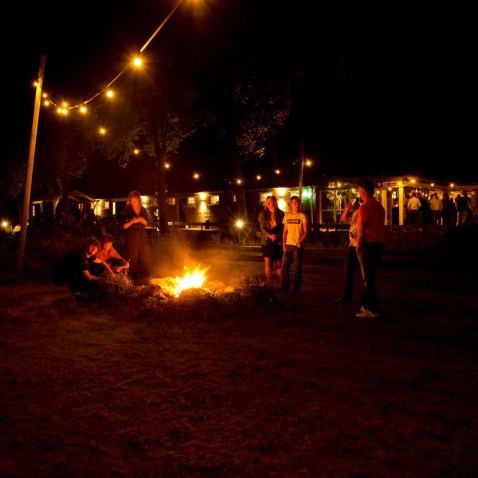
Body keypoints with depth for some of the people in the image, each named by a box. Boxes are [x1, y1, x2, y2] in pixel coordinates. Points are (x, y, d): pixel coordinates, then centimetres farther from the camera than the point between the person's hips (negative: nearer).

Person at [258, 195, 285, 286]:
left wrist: (278, 235, -18)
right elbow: (262, 228, -6)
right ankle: (270, 285, 9)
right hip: (267, 242, 0)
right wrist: (269, 235, -23)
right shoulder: (263, 214, 2)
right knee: (268, 264, 0)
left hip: (278, 242, 0)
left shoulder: (281, 214, 1)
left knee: (279, 265, 5)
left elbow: (284, 227, 0)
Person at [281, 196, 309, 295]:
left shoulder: (302, 216, -4)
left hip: (298, 246, -4)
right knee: (284, 266, 5)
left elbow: (306, 232, -6)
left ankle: (296, 288, 11)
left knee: (298, 267, 3)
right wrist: (283, 244, 2)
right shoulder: (287, 216, 8)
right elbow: (285, 231, 13)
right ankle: (285, 287, 16)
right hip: (288, 245, 4)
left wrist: (301, 242, -21)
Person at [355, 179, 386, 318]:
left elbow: (361, 232, -16)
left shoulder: (364, 207, -14)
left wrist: (358, 248, -7)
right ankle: (367, 305, 24)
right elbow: (379, 227, 14)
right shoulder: (379, 206, 12)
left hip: (368, 245, -8)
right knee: (370, 276, 16)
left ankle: (371, 310, 2)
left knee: (368, 278, -2)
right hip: (378, 244, 8)